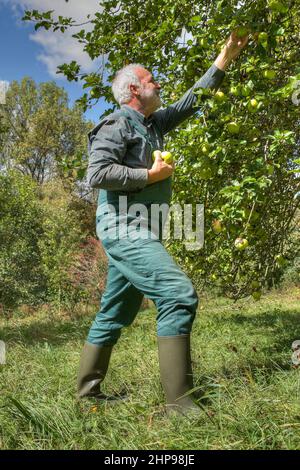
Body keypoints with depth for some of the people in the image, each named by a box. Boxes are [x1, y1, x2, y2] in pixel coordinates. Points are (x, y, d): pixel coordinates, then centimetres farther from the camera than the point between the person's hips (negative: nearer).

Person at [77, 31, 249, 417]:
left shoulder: (153, 123, 21)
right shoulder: (116, 124, -5)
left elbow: (190, 102, 27)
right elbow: (97, 173, -18)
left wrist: (224, 59, 28)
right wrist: (149, 175, -13)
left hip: (135, 232, 10)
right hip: (124, 229, -10)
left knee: (114, 313, 12)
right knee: (178, 296, -20)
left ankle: (88, 390, 23)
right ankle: (179, 401, -17)